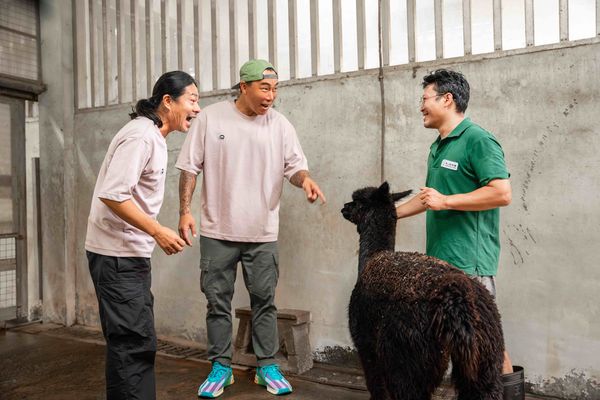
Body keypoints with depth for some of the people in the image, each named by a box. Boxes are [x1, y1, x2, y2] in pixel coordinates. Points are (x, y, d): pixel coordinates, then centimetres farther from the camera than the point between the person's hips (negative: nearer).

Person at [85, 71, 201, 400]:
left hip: (131, 252, 10)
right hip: (117, 255, -10)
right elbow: (112, 195, -25)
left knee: (138, 340, 17)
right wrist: (157, 231, -23)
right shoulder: (141, 136, -18)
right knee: (132, 342, -5)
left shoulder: (153, 136, 13)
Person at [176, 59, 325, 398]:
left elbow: (294, 165, 2)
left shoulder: (280, 125, 1)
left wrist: (305, 179, -22)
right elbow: (190, 167, 1)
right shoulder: (211, 118, -2)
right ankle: (221, 366, 23)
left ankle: (268, 366, 22)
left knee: (264, 300, 8)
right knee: (218, 300, 8)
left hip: (263, 232, 1)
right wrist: (185, 211, -5)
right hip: (218, 230, 0)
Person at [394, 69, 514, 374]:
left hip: (469, 260, -9)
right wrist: (391, 213, 26)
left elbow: (502, 193, -19)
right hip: (439, 256, 9)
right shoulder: (438, 146, 17)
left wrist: (446, 201, -17)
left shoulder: (478, 140, -10)